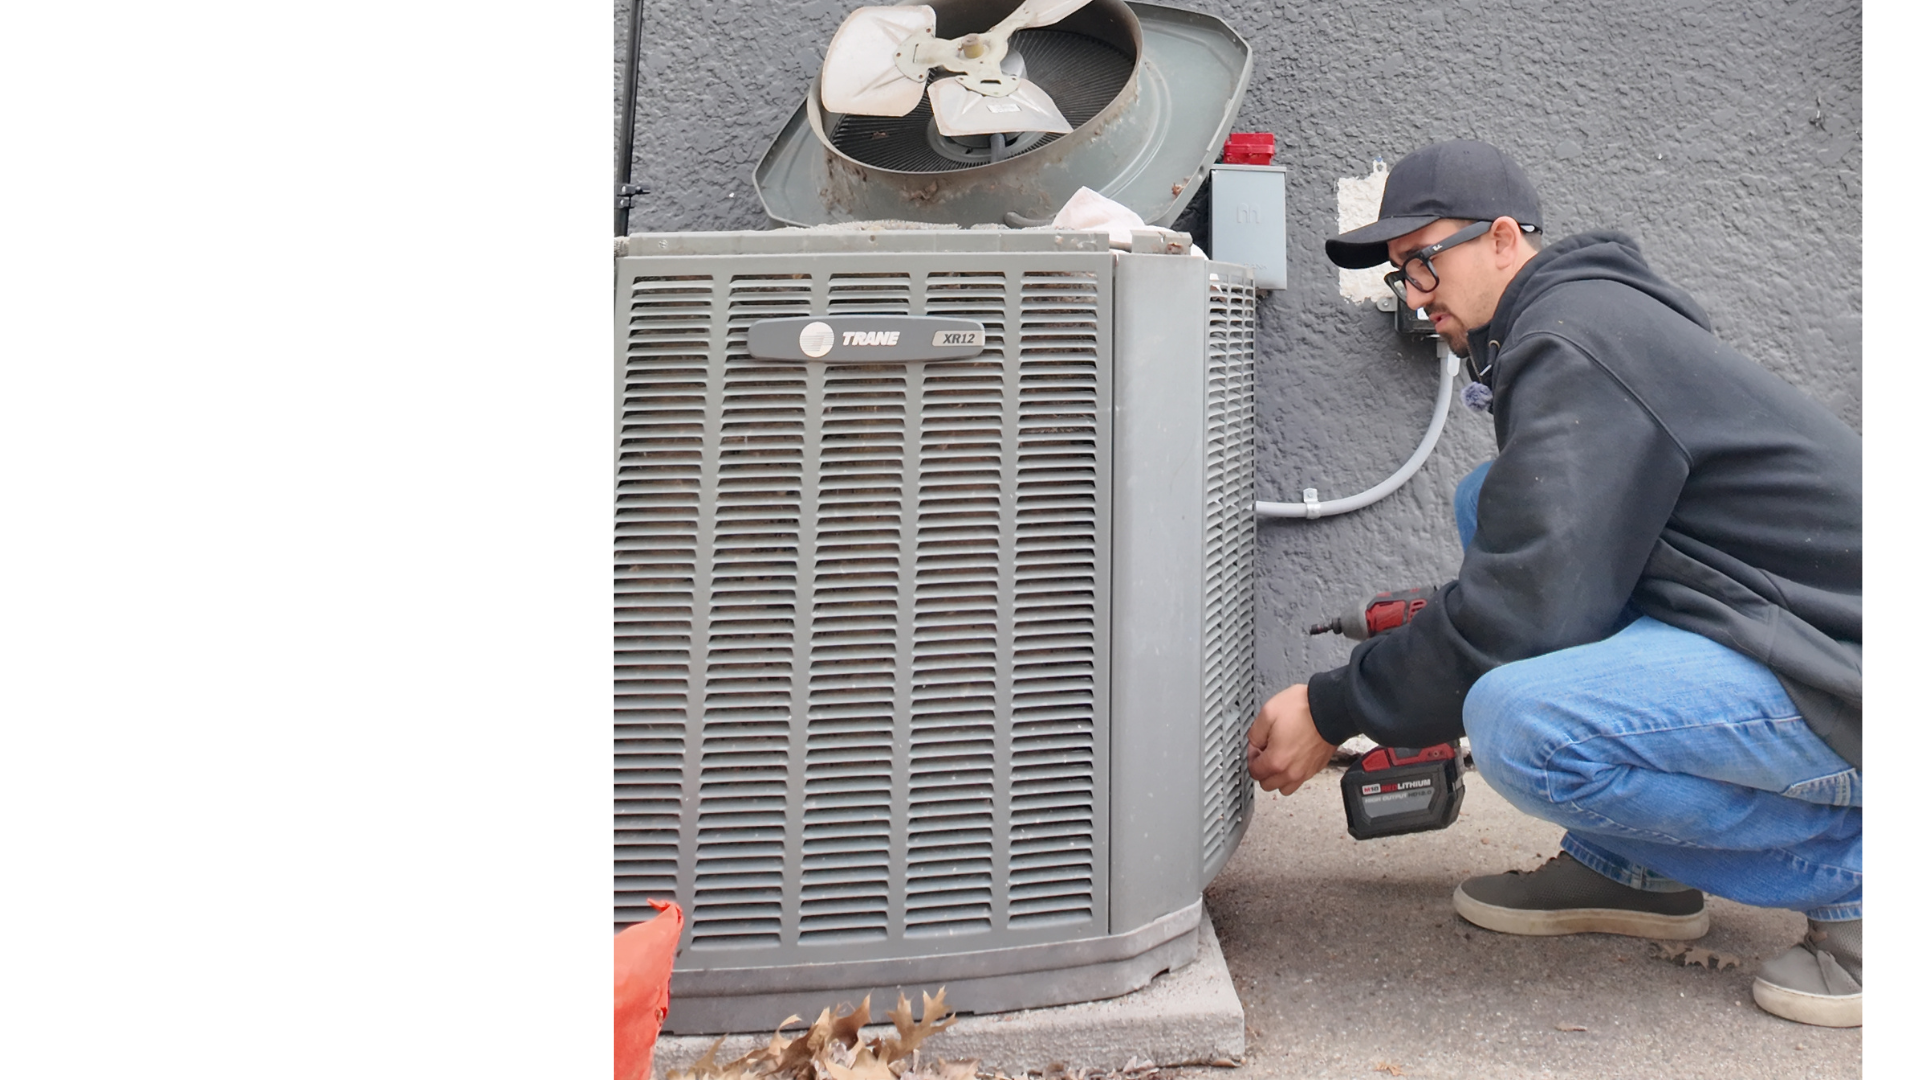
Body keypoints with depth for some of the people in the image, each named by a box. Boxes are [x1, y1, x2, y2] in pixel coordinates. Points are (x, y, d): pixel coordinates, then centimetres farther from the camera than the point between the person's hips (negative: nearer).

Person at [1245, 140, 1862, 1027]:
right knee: (1490, 505, 11)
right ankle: (1628, 868, 11)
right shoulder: (1582, 311, 16)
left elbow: (1523, 612, -22)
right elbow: (1542, 563, 24)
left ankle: (1851, 869, -6)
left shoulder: (1571, 340, -16)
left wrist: (1331, 712, -12)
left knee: (1519, 726, -32)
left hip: (1842, 679, -11)